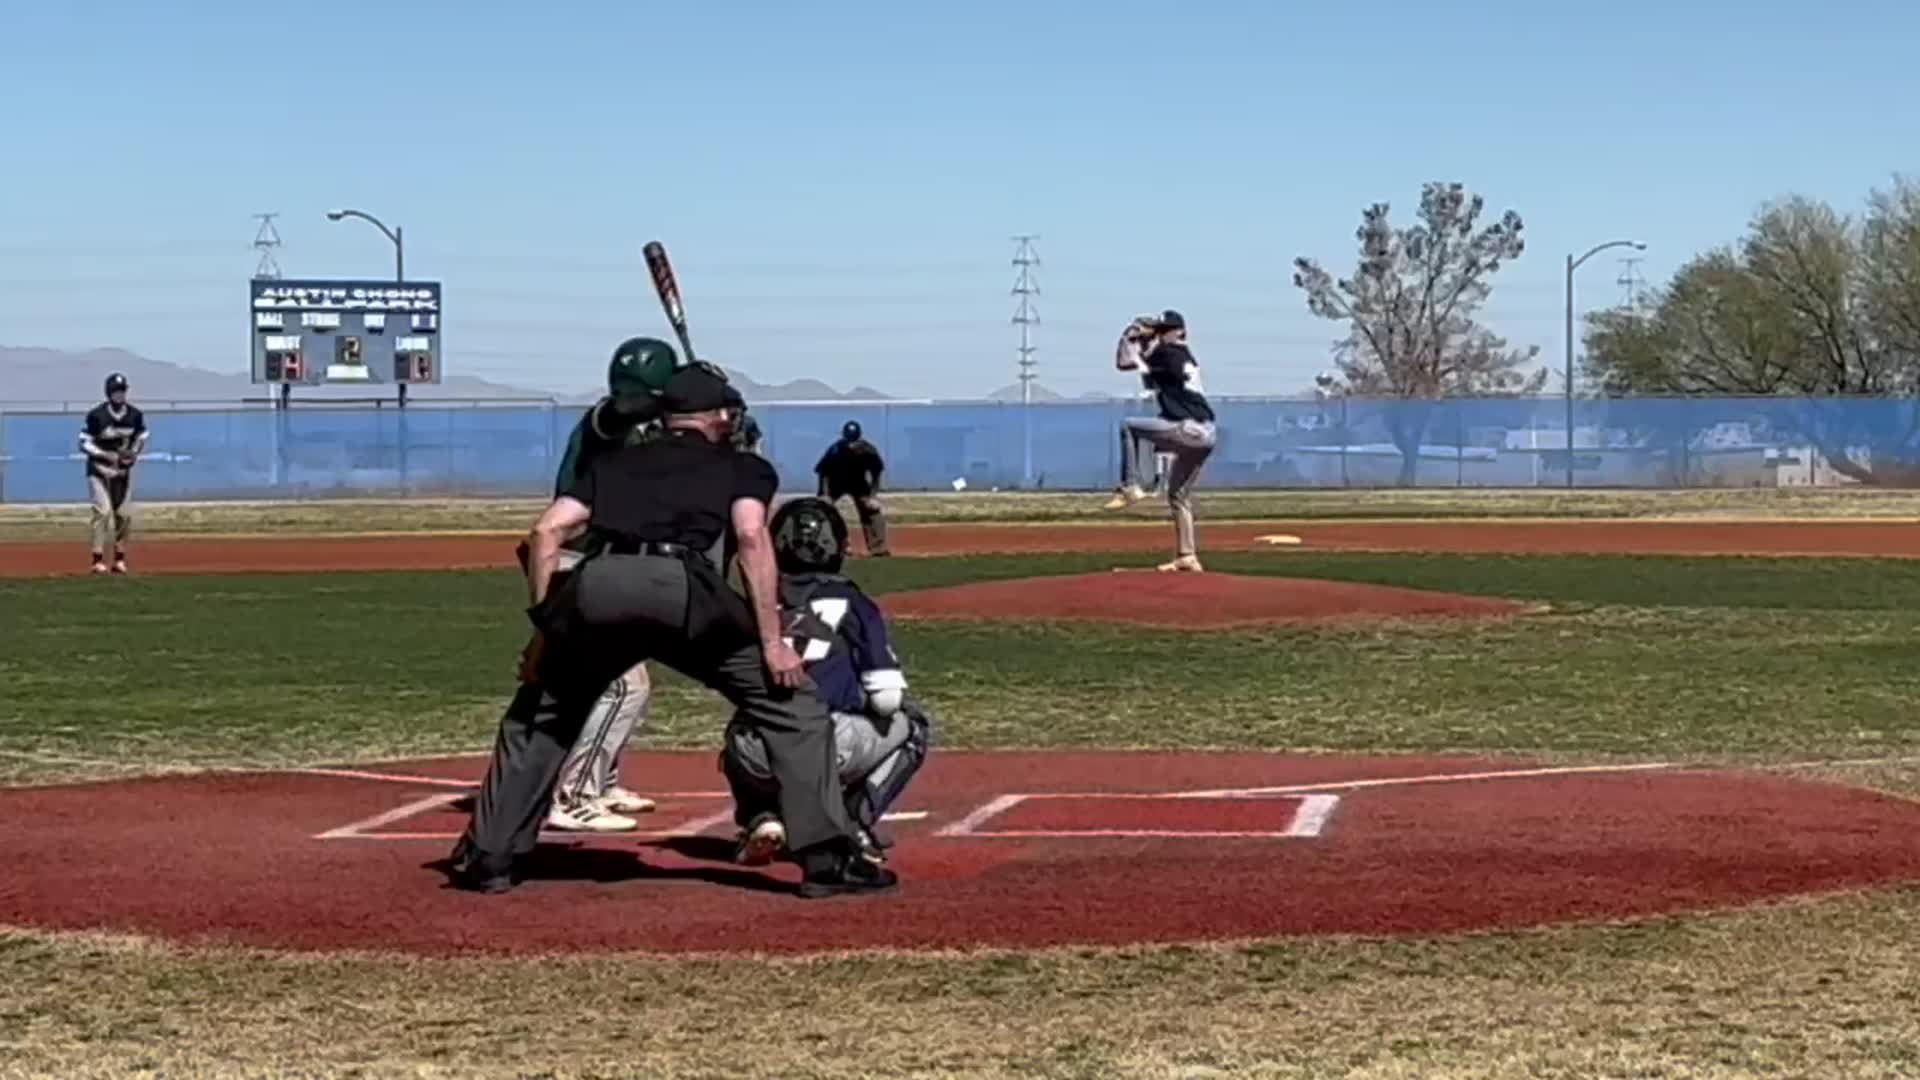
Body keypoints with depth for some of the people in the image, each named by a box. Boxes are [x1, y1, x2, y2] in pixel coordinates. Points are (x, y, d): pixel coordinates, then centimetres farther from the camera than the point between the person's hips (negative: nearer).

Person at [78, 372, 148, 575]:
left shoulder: (135, 415, -3)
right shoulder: (96, 415, -16)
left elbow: (141, 439, 11)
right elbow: (84, 443, -13)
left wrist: (134, 453, -10)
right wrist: (110, 456, -23)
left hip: (123, 472, 4)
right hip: (99, 470, -4)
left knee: (124, 515, 4)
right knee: (103, 511, -15)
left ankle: (119, 558, 18)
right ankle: (98, 560, -12)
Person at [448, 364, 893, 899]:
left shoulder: (615, 462, 34)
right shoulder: (742, 466, 26)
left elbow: (547, 532, 19)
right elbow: (750, 537, 5)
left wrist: (545, 628, 22)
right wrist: (772, 642, 2)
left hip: (596, 586, 3)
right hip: (682, 588, -3)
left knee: (538, 713, 28)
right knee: (793, 707, 11)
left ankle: (489, 856, 25)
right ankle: (827, 860, 3)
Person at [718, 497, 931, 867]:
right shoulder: (852, 602, 11)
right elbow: (888, 699, 4)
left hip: (758, 757, 3)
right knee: (911, 726, 25)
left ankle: (761, 819, 13)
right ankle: (851, 825, 9)